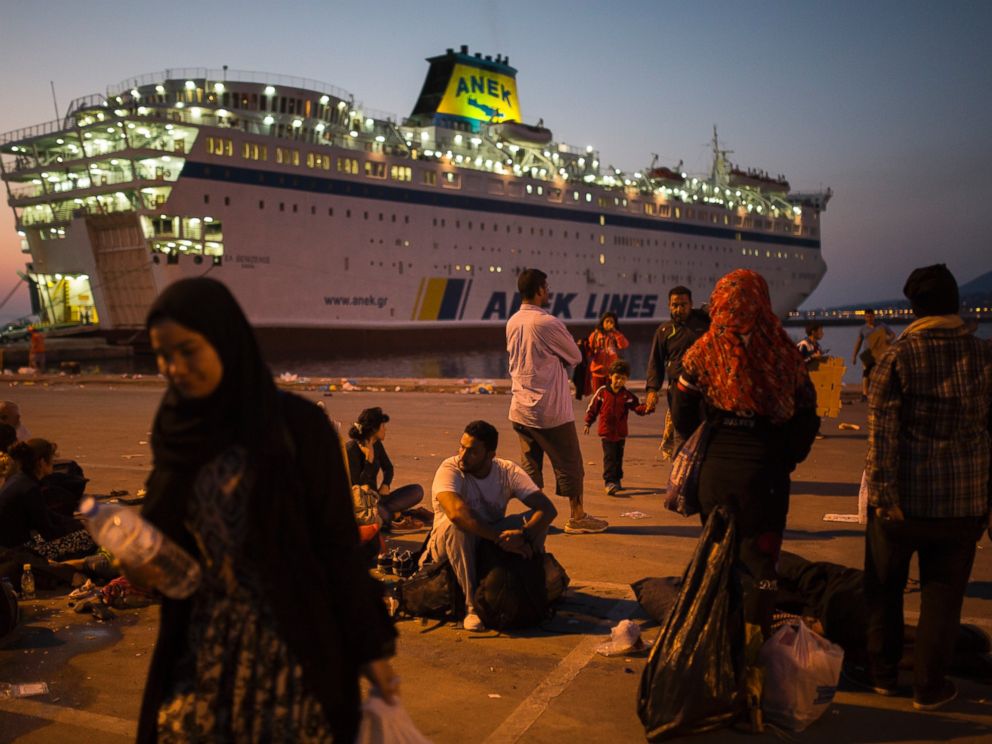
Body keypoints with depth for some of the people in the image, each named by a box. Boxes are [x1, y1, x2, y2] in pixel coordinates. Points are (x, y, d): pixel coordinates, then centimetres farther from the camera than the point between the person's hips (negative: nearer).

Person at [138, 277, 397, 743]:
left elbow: (338, 540, -11)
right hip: (203, 642, 5)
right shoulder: (174, 429, 2)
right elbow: (166, 530, 14)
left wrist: (370, 645, -8)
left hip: (293, 636, -4)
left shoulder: (296, 425, -14)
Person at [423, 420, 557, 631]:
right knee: (456, 525, -37)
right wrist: (501, 539, -44)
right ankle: (472, 605, -29)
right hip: (449, 545, -3)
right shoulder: (450, 469, -21)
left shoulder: (507, 471, -12)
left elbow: (549, 509, -20)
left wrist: (523, 534, -40)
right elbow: (457, 512, -40)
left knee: (536, 518, -20)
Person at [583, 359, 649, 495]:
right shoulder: (602, 391, -4)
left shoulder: (627, 395, 0)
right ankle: (609, 482, -14)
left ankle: (617, 480, 28)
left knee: (618, 457, 14)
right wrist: (587, 423, 4)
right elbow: (592, 407, 3)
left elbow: (637, 407, -6)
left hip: (621, 432, 3)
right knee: (609, 457, -11)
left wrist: (646, 408, -27)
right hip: (606, 431, -3)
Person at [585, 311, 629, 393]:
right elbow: (590, 352, 3)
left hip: (612, 371, -1)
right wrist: (586, 346, -17)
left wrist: (615, 331, -16)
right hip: (598, 370, 1)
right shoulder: (595, 334, 4)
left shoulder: (616, 335, 4)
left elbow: (624, 345, -14)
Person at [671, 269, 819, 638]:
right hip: (766, 469, -1)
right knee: (761, 557, 10)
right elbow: (807, 412, 1)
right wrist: (788, 458, 10)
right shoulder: (784, 352, -5)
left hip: (716, 466, 1)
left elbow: (682, 414, -3)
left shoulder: (705, 351, -6)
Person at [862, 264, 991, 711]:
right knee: (942, 595, 12)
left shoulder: (897, 356, -8)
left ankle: (883, 673, 27)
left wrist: (883, 494, -13)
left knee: (885, 589, 16)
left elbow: (882, 433, -15)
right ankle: (929, 687, 17)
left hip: (903, 497, -1)